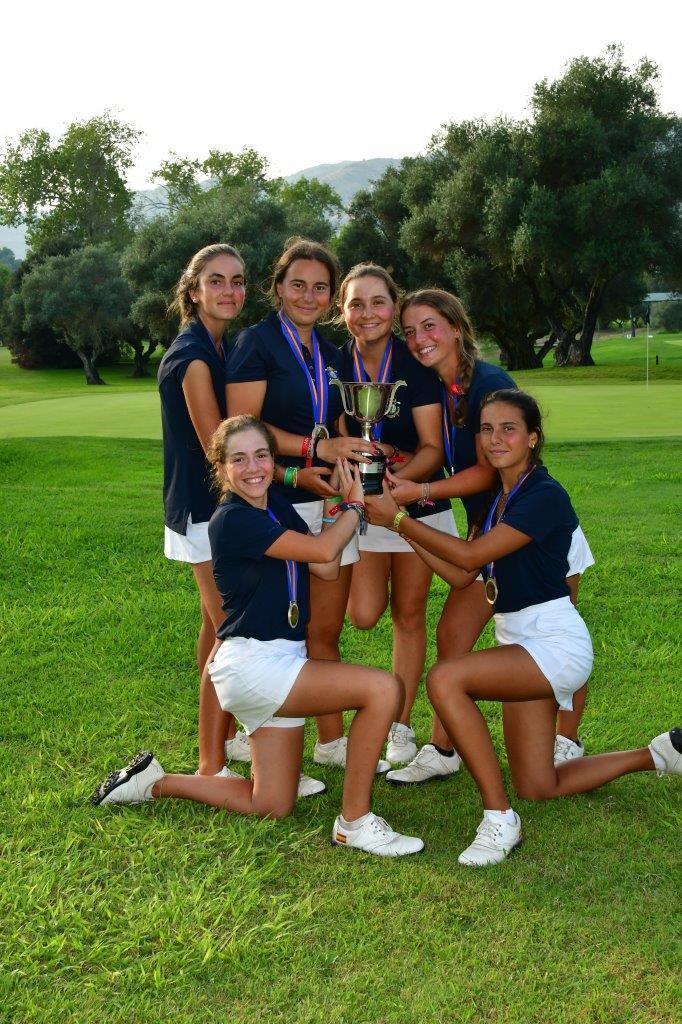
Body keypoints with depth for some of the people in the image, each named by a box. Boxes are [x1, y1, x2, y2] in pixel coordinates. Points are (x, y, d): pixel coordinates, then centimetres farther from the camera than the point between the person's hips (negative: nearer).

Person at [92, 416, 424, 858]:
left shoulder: (277, 505, 11)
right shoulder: (233, 520, -15)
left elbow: (326, 570, 4)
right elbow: (322, 550, -20)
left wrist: (338, 501, 0)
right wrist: (354, 505, -4)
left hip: (277, 663, 9)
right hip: (250, 663, -9)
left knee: (270, 806, 10)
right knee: (383, 689, -21)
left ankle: (155, 782, 23)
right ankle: (355, 823, -10)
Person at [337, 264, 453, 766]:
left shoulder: (416, 363, -13)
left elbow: (433, 449, -14)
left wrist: (395, 480, -32)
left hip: (419, 503, -1)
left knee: (409, 615, 6)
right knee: (364, 614, -11)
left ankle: (401, 726, 19)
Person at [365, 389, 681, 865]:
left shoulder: (545, 496, -15)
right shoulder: (496, 499, 12)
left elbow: (470, 556, -20)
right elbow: (461, 576, 8)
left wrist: (399, 518, -14)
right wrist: (402, 525, 3)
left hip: (556, 643, -9)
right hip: (520, 645, 9)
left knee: (445, 678, -29)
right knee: (537, 787, 10)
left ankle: (500, 819, -20)